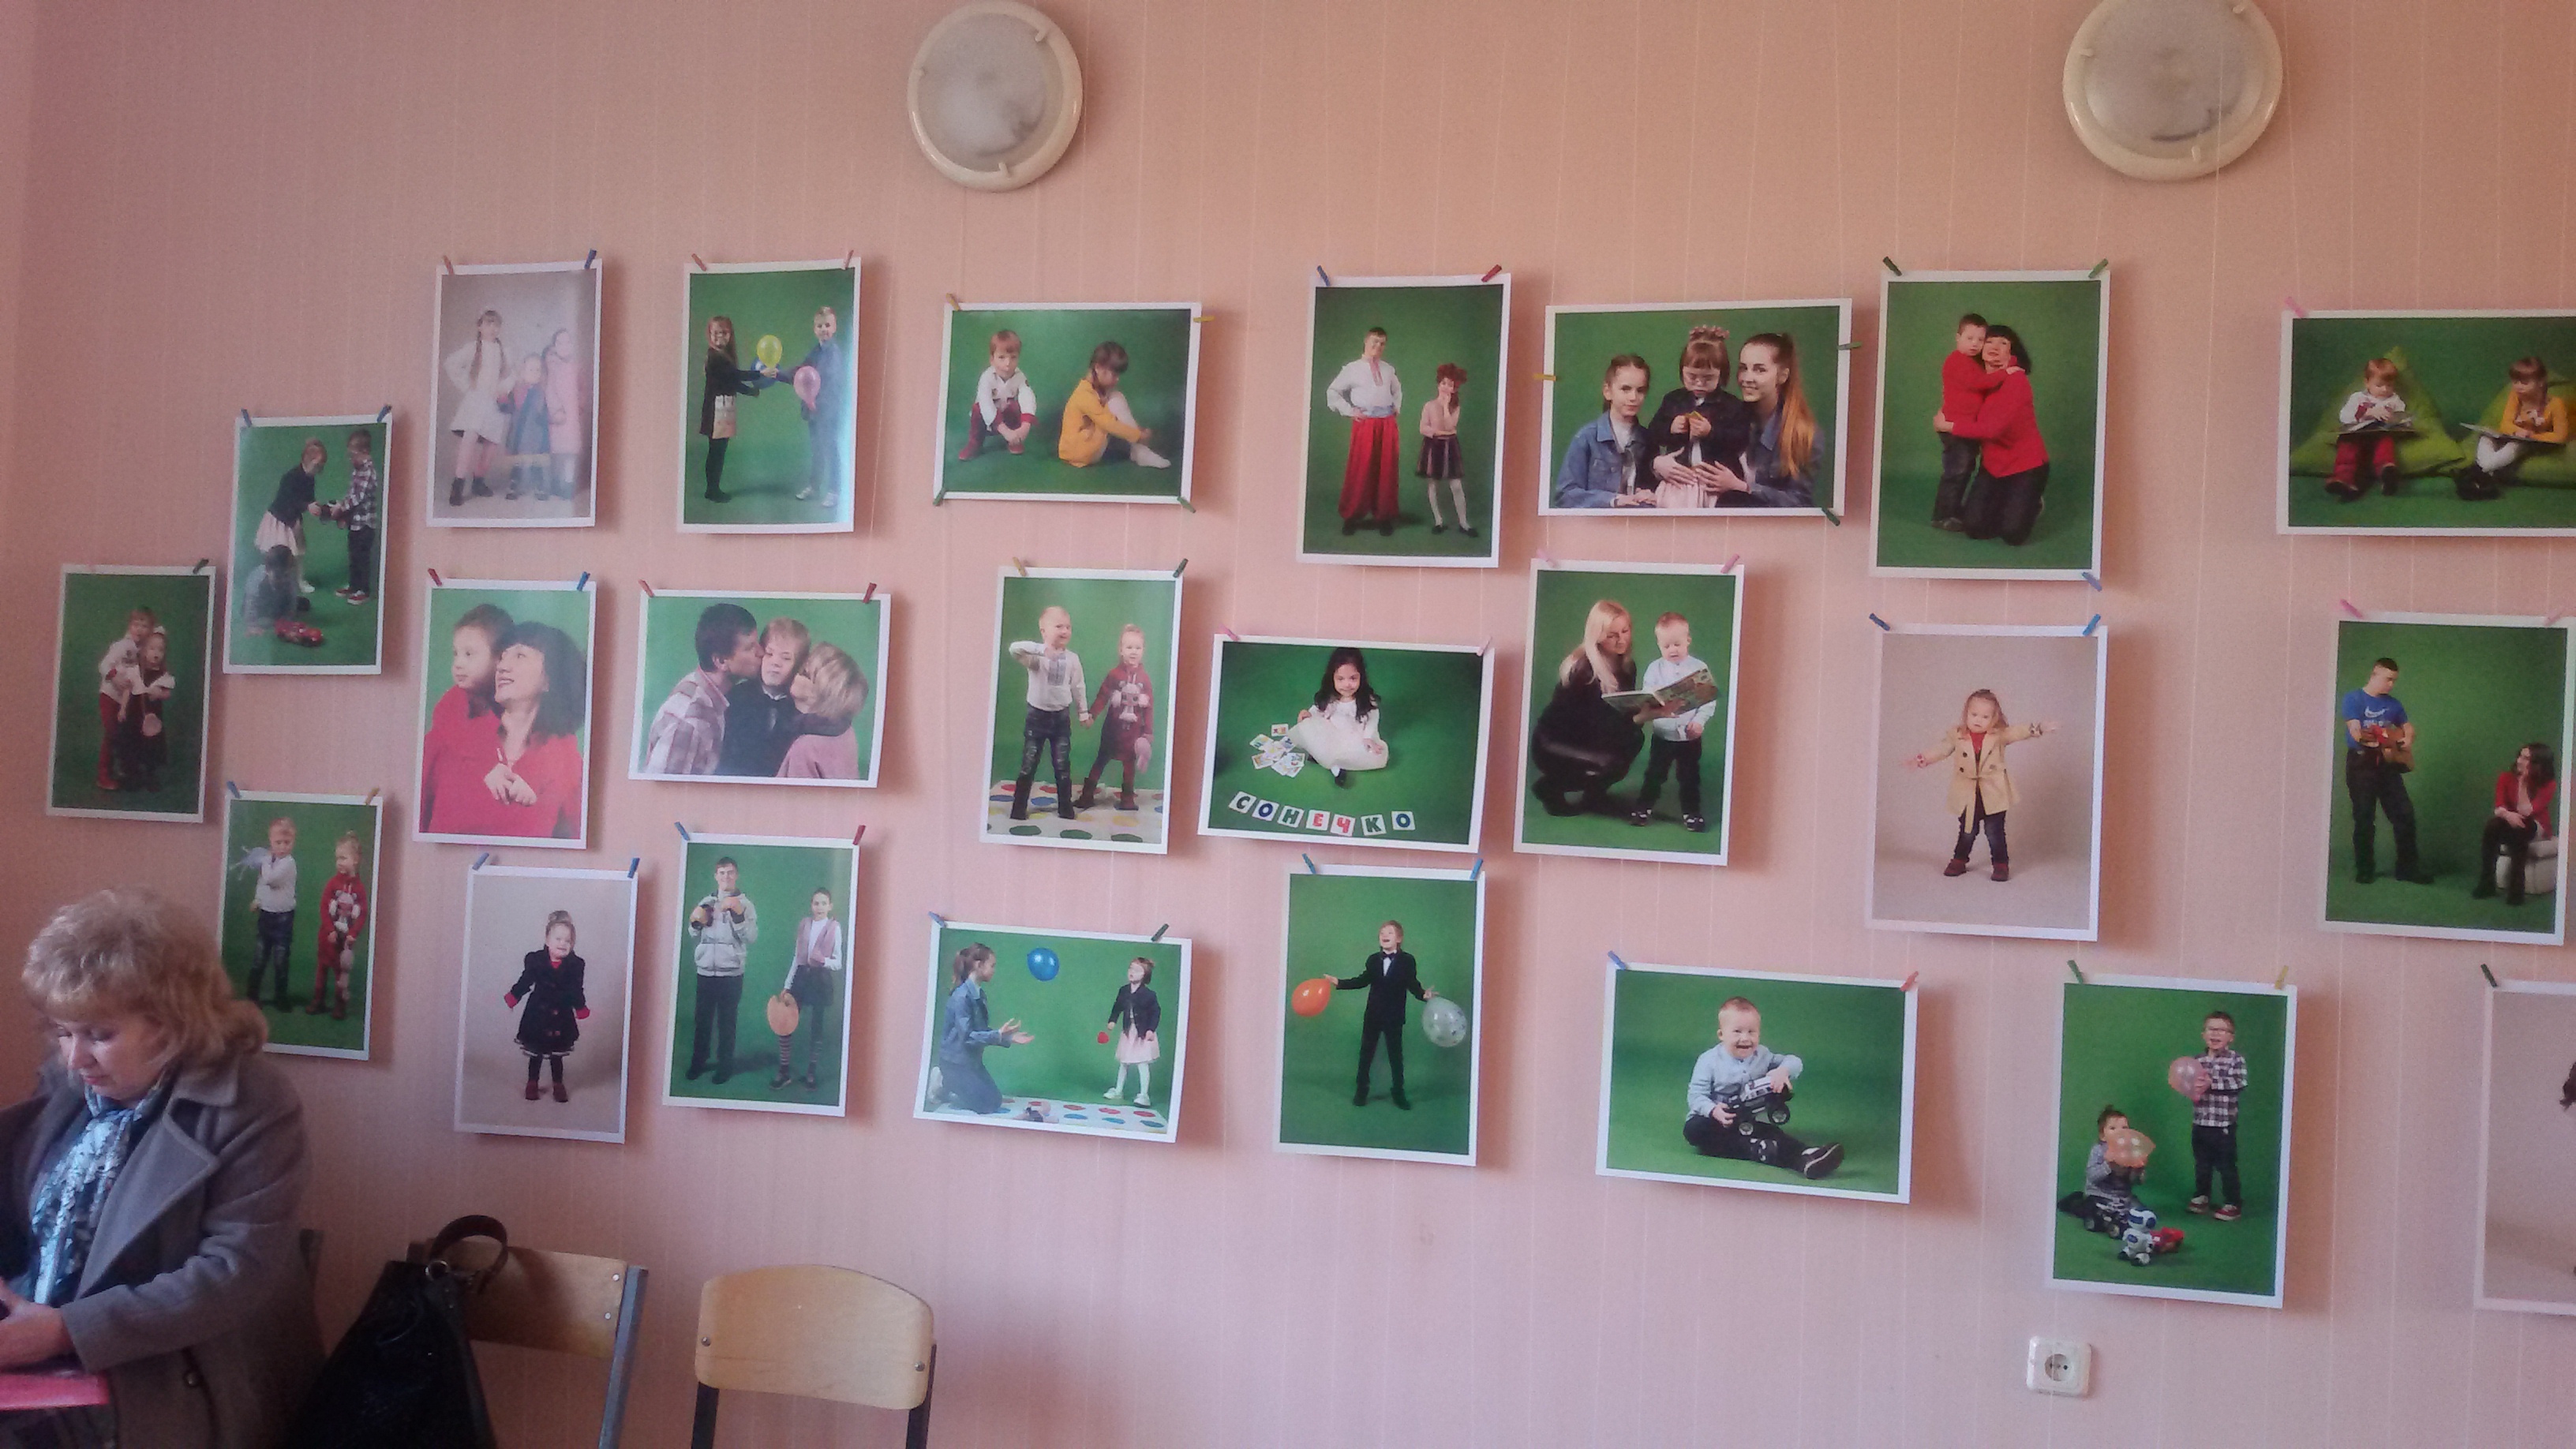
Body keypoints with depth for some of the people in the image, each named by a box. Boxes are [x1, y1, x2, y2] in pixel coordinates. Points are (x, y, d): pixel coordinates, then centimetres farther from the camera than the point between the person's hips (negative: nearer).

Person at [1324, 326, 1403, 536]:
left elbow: (1398, 390, 32)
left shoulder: (1389, 369, 14)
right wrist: (1349, 411, -2)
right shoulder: (1353, 368, 2)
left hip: (1387, 423, 3)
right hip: (1364, 422, -3)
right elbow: (1332, 391, 4)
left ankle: (1384, 516, 14)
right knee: (1359, 469, -4)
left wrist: (1396, 408, 16)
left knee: (1386, 470, 5)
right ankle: (1352, 517, 6)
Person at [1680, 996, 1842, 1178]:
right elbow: (1697, 1094, -13)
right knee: (1693, 1129, -37)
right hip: (1715, 1121, -3)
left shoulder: (1762, 1056, 5)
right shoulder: (1709, 1061, -8)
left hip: (1750, 1123, 3)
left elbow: (1795, 1062, 3)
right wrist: (1713, 1110, -35)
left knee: (1773, 1134, -28)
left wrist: (1783, 1071, -22)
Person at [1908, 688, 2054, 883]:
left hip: (1993, 795, -1)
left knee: (1995, 832, 1)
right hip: (1967, 796, 1)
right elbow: (1941, 750, -3)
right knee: (1967, 832, 12)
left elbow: (2018, 732, -12)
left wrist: (2037, 728, -29)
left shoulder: (2000, 735, -3)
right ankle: (1959, 861, 28)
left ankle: (2001, 864, 15)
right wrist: (1922, 760, -16)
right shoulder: (1957, 735, -1)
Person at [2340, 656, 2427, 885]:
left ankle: (2406, 868, 8)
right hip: (2362, 763, -5)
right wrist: (2379, 740, -31)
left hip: (2388, 764, 5)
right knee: (2364, 818, -3)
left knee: (2405, 814, 0)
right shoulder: (2354, 699, -5)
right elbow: (2356, 732, -16)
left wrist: (2408, 740, 0)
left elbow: (2408, 727, 23)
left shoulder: (2393, 703, 13)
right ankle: (2365, 869, 6)